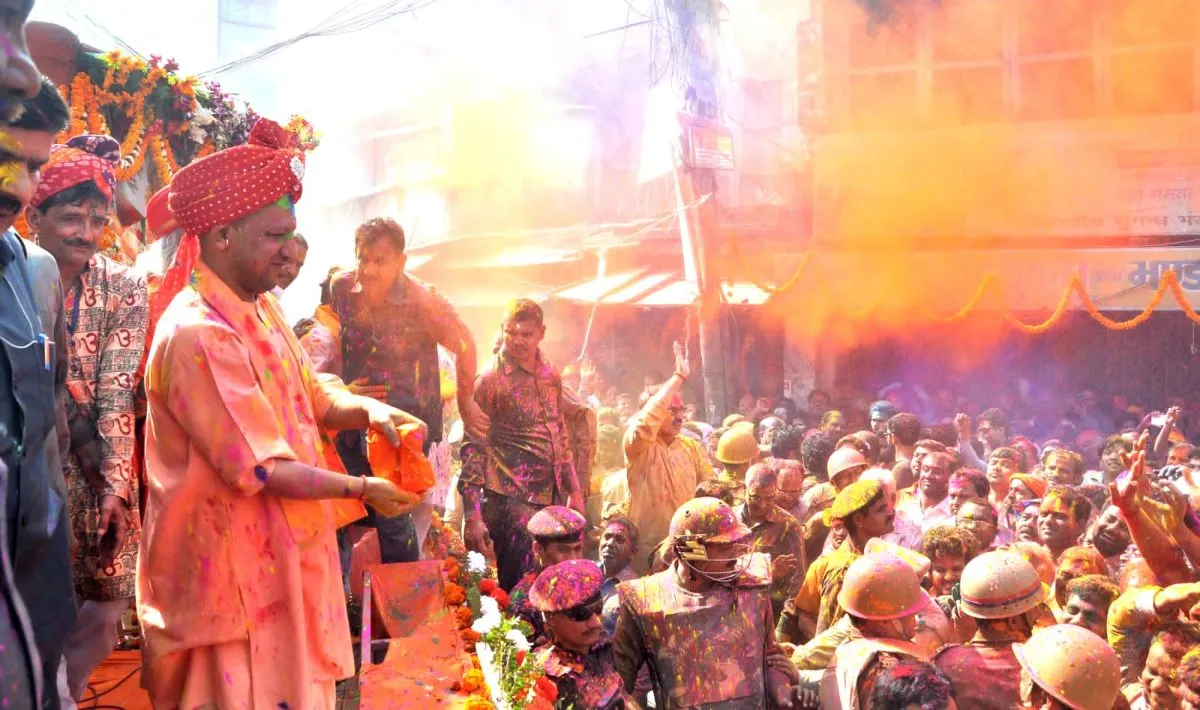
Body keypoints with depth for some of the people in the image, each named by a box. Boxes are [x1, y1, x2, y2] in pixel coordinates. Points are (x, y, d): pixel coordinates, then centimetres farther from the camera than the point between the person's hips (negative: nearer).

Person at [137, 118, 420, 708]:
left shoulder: (261, 311, 5)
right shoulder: (196, 335, -24)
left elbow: (309, 393, 13)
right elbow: (261, 469, -24)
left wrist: (368, 411, -7)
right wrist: (360, 490, -15)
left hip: (277, 556, 9)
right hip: (232, 565, -9)